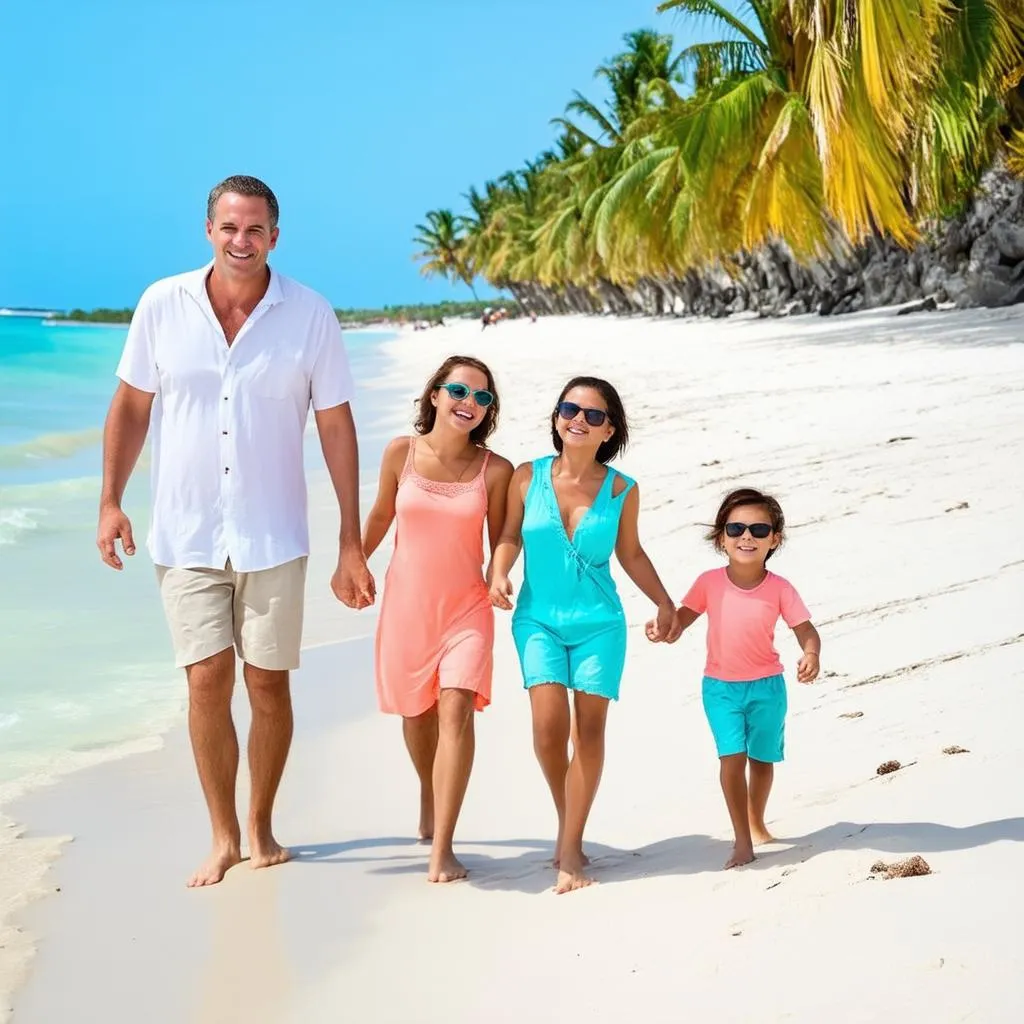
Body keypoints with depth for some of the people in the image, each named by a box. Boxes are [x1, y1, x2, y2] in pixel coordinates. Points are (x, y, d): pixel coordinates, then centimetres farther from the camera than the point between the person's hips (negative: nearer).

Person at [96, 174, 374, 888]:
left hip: (273, 536, 0)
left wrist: (351, 542, -3)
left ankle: (261, 824, 26)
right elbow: (132, 405, 8)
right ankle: (223, 835, 14)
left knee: (269, 685, 6)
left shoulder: (311, 316, -5)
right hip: (186, 534, 0)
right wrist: (111, 499, 2)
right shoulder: (162, 305, -2)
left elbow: (337, 427, -1)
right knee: (207, 682, -2)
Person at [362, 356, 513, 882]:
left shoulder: (495, 470, -6)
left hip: (465, 606, -2)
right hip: (405, 602, 2)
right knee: (416, 713, 17)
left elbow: (500, 542, 2)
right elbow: (381, 515, 10)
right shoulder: (401, 452, -5)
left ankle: (441, 848, -12)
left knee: (456, 711, -16)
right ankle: (429, 793, 49)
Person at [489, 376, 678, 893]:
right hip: (538, 619, 0)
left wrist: (664, 602, 6)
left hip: (599, 623, 0)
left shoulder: (622, 491, -2)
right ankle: (566, 820, 15)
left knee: (588, 730, -3)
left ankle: (570, 848, 8)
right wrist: (498, 575, -10)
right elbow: (510, 536, 8)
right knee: (549, 724, -13)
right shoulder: (528, 477, -3)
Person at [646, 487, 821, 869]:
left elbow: (806, 630, -9)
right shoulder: (710, 583, -9)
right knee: (733, 756, -12)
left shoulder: (779, 589, -11)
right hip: (720, 686, -1)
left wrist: (811, 656, -29)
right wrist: (665, 629, -22)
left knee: (763, 758, 15)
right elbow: (682, 617, 0)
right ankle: (742, 838, -2)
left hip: (766, 686, 1)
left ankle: (756, 822, 40)